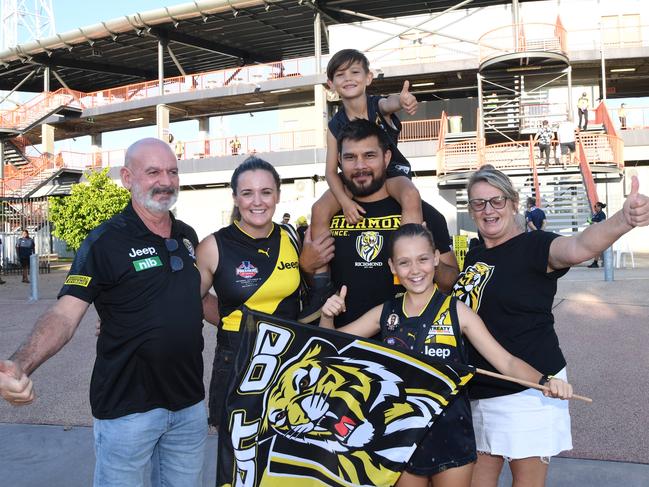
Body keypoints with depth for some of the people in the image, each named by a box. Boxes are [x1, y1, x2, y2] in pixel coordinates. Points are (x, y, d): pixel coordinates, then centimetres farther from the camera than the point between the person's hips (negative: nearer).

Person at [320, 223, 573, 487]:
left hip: (450, 435, -2)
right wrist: (328, 317, -14)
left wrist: (544, 380, -30)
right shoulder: (385, 313, -1)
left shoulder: (456, 311, -9)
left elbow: (506, 361, -12)